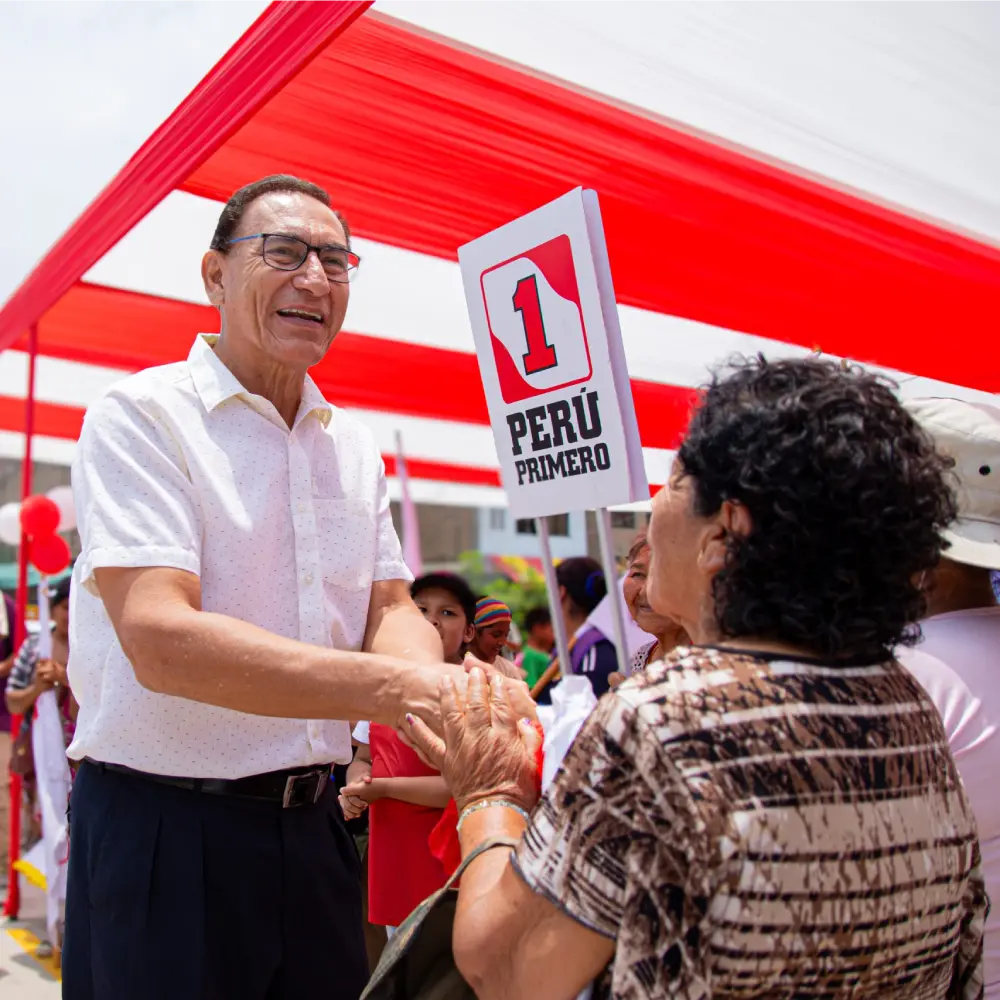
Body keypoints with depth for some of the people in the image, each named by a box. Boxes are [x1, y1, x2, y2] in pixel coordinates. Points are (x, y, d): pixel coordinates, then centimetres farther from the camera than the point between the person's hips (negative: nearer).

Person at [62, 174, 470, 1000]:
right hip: (162, 836, -5)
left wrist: (442, 692, -19)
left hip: (311, 827, 6)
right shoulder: (142, 415, -12)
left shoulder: (354, 445, 9)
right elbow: (160, 638, -24)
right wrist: (389, 690, -31)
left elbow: (389, 608, 4)